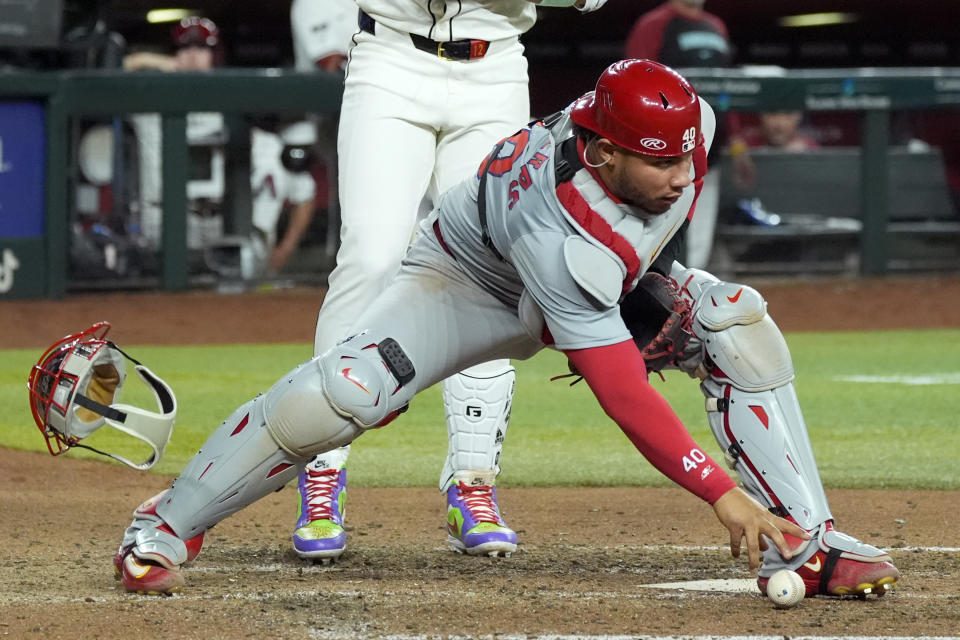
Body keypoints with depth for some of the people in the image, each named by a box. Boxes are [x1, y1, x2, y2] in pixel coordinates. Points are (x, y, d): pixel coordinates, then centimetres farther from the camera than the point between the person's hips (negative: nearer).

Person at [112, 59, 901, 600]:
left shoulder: (686, 122, -28)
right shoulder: (554, 234, -45)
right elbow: (623, 395, -45)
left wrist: (657, 272, 1)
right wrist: (720, 495, -48)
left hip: (616, 279, 6)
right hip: (470, 279, -6)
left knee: (741, 327, -19)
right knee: (337, 393, -27)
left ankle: (806, 545, -15)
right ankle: (168, 526, -7)